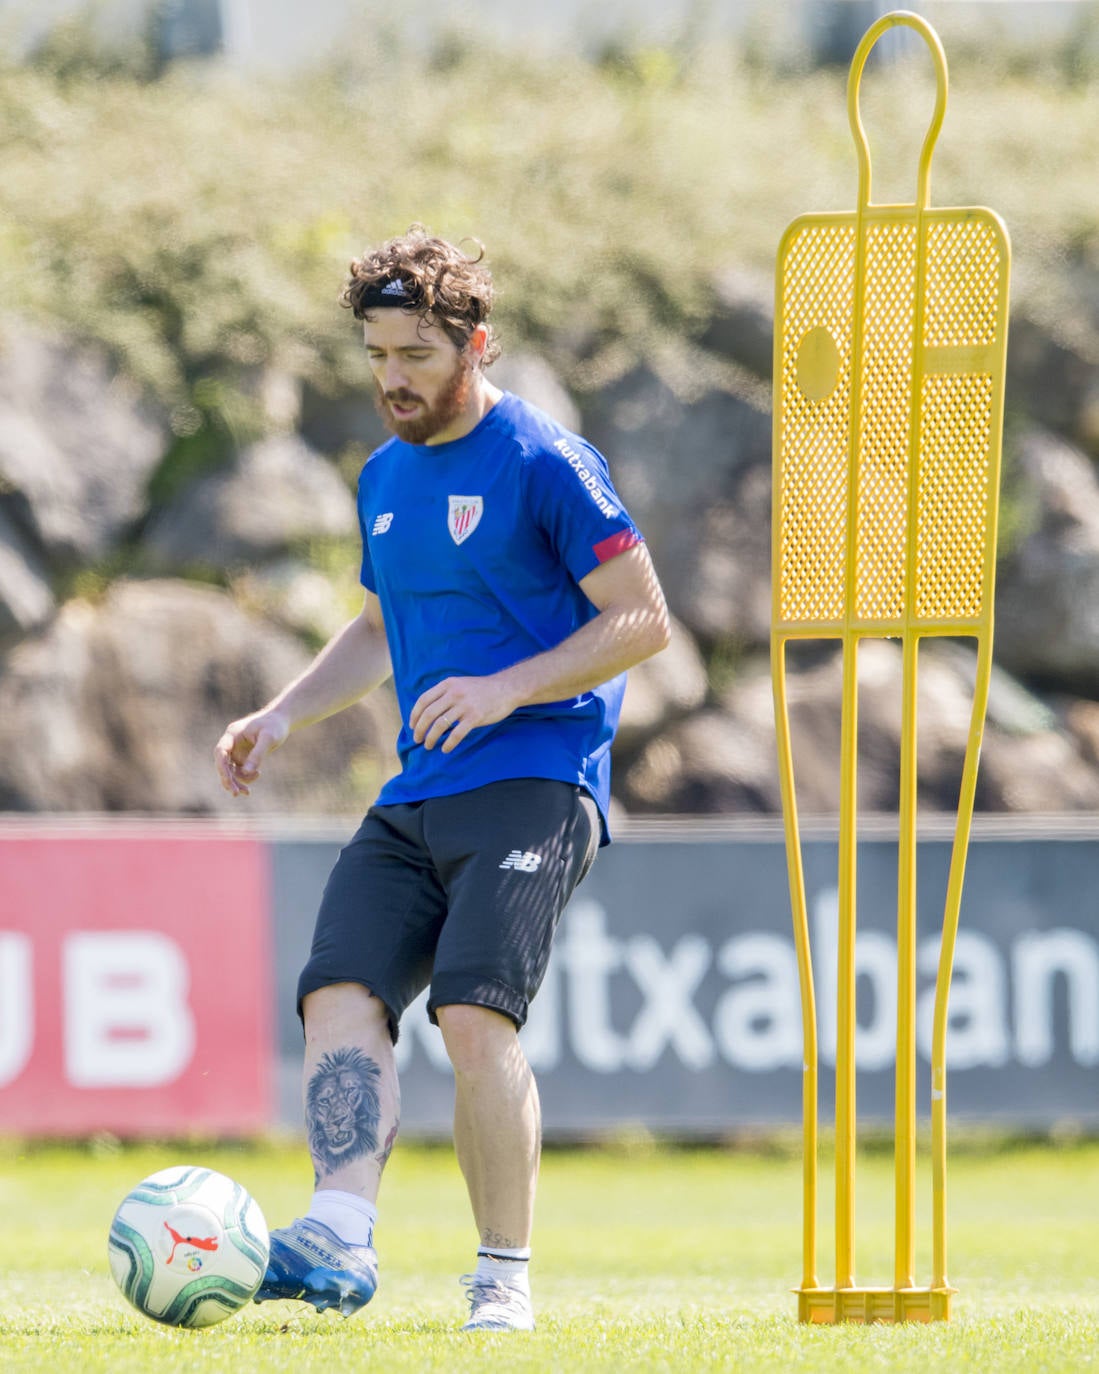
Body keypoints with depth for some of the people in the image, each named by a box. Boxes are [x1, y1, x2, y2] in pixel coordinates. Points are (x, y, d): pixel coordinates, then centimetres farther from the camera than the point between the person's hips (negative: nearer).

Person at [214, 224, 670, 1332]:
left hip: (532, 784, -7)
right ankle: (340, 1239, -28)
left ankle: (503, 1278, -11)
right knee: (341, 993, -15)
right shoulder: (386, 477, 18)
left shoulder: (546, 465, -5)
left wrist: (506, 689, -17)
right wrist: (283, 715, 16)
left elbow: (642, 620, -6)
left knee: (474, 1014, -21)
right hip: (414, 799, 7)